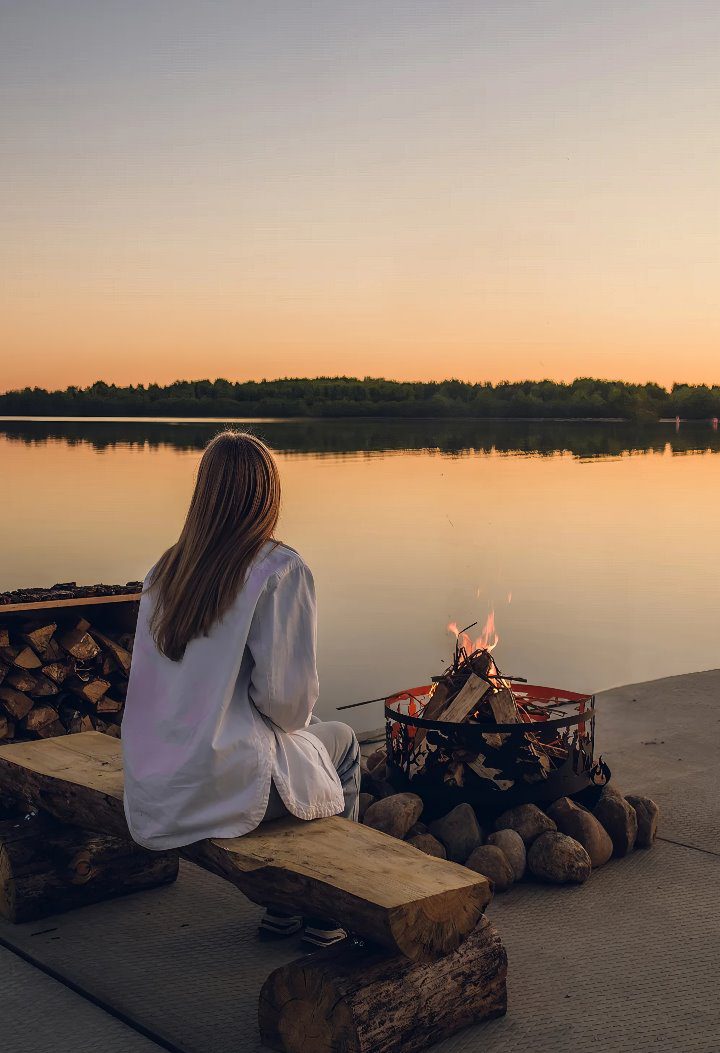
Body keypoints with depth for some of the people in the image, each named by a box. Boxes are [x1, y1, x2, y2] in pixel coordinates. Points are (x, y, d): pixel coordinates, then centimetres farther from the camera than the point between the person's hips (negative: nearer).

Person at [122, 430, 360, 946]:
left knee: (309, 732, 32)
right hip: (222, 786, -6)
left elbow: (167, 678, 12)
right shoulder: (282, 570, -13)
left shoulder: (167, 566, 6)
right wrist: (297, 722, 7)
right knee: (341, 740, 23)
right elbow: (286, 693, -17)